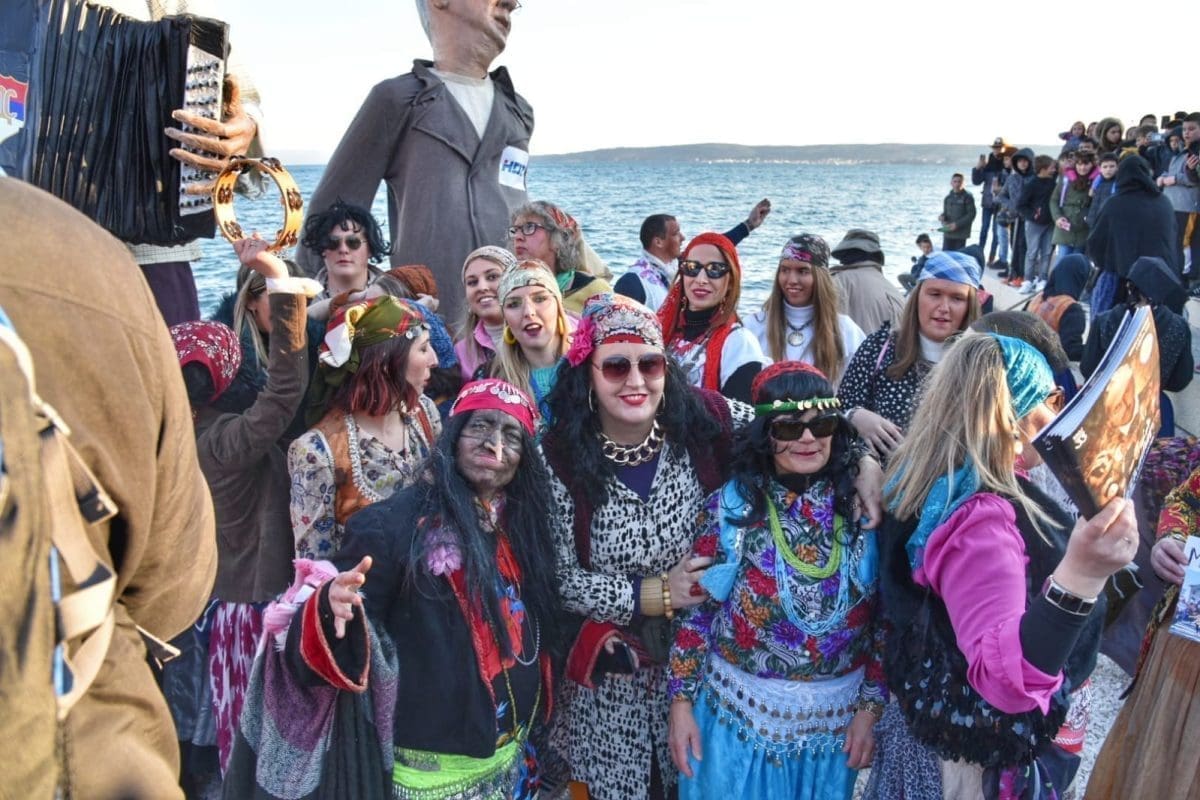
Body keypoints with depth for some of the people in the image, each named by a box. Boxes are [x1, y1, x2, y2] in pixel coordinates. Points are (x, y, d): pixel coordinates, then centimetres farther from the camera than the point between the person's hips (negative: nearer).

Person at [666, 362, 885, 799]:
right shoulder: (730, 507, -10)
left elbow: (883, 618, 1)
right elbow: (695, 609, -5)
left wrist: (870, 706, -1)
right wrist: (682, 700, -5)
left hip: (834, 719, 2)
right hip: (737, 712, -1)